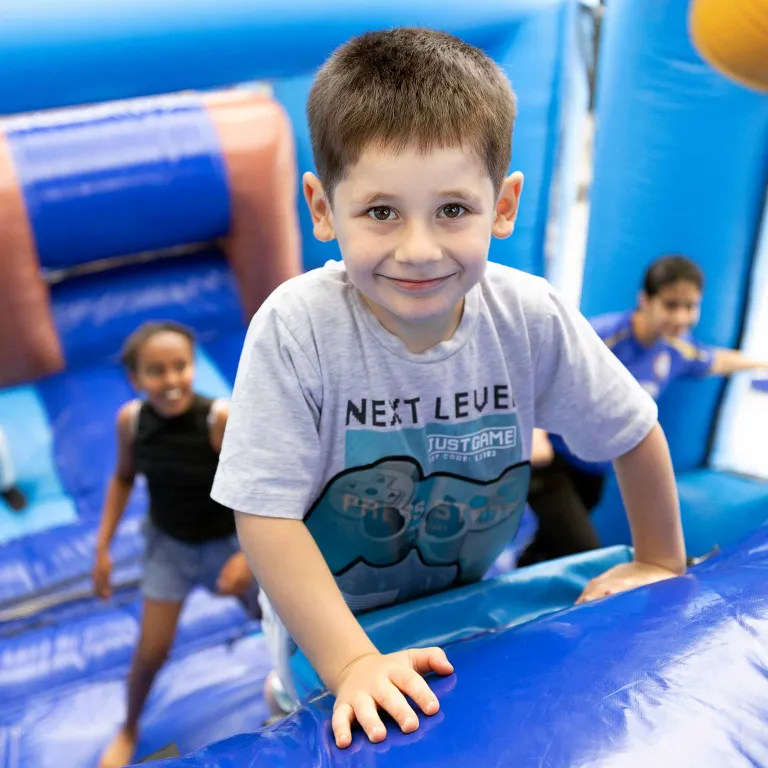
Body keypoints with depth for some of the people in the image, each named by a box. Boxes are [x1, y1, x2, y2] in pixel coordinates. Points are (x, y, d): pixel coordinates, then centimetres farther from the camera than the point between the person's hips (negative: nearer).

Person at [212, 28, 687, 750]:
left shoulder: (530, 318, -23)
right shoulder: (297, 330, -31)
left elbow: (635, 434, -7)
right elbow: (266, 515, -28)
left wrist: (661, 564, 3)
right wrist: (352, 665, -33)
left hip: (472, 601, 4)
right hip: (331, 624, -3)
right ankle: (286, 694, 47)